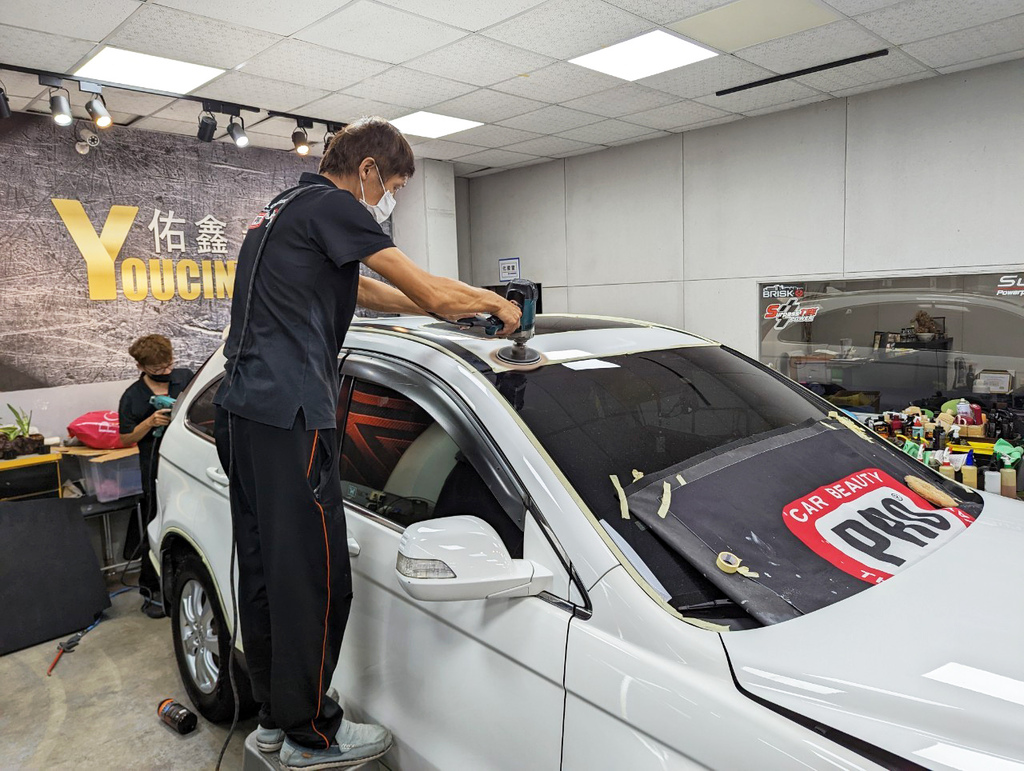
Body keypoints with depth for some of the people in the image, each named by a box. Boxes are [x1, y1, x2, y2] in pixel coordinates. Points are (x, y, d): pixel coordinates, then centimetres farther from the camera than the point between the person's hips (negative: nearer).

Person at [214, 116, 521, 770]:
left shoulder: (287, 208, 24)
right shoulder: (332, 205, -7)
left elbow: (368, 292, 28)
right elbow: (434, 296, -12)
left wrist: (459, 304, 24)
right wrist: (496, 304, 7)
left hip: (245, 405, 11)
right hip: (291, 413, -11)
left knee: (264, 565, 15)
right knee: (314, 575, -2)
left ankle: (276, 715, 29)